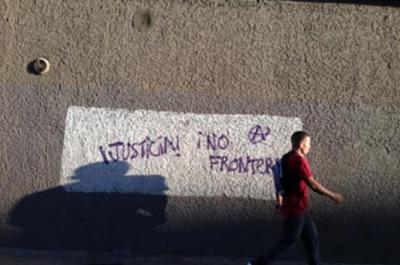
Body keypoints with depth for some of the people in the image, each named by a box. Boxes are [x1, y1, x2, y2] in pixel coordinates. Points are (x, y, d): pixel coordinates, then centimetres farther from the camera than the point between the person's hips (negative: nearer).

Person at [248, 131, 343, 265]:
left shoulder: (286, 158, 9)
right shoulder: (299, 160, -20)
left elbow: (280, 179, 18)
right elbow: (312, 184, -24)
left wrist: (279, 201, 26)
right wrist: (332, 195, -14)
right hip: (296, 209, -10)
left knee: (312, 239, 13)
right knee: (288, 242, 0)